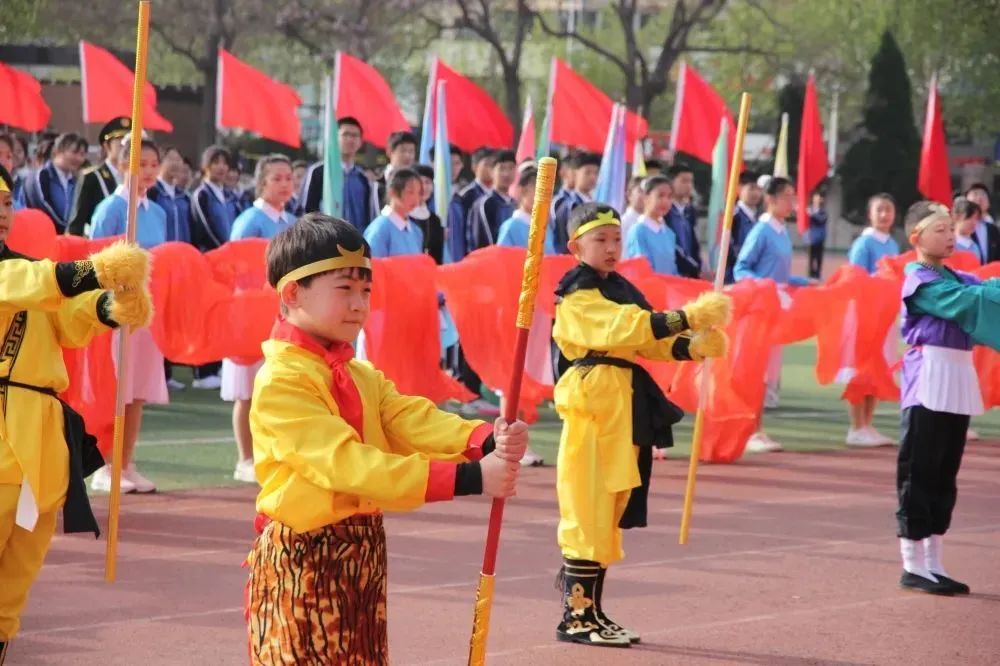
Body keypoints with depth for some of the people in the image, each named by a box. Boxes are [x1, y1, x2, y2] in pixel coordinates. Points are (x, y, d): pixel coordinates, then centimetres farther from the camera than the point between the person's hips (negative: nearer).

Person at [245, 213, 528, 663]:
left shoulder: (362, 376, 12)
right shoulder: (281, 382, -17)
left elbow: (415, 422, -4)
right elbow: (347, 464, -26)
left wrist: (484, 440, -26)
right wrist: (465, 479, -31)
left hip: (363, 554, 9)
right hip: (302, 558, -9)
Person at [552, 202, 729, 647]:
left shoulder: (622, 289, 18)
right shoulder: (576, 295, -10)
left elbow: (649, 341, 13)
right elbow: (626, 327, -25)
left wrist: (694, 346, -6)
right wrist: (689, 316, -32)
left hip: (626, 404, 9)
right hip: (592, 400, -9)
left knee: (610, 511, 12)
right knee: (588, 511, -8)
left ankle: (590, 609, 18)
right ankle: (575, 616, -5)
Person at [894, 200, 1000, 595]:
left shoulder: (955, 277, 17)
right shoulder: (919, 280, -8)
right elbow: (966, 301, -19)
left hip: (958, 378, 8)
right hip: (928, 381, -8)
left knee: (945, 475, 11)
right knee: (919, 473, -3)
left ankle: (934, 563, 16)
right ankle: (913, 566, 2)